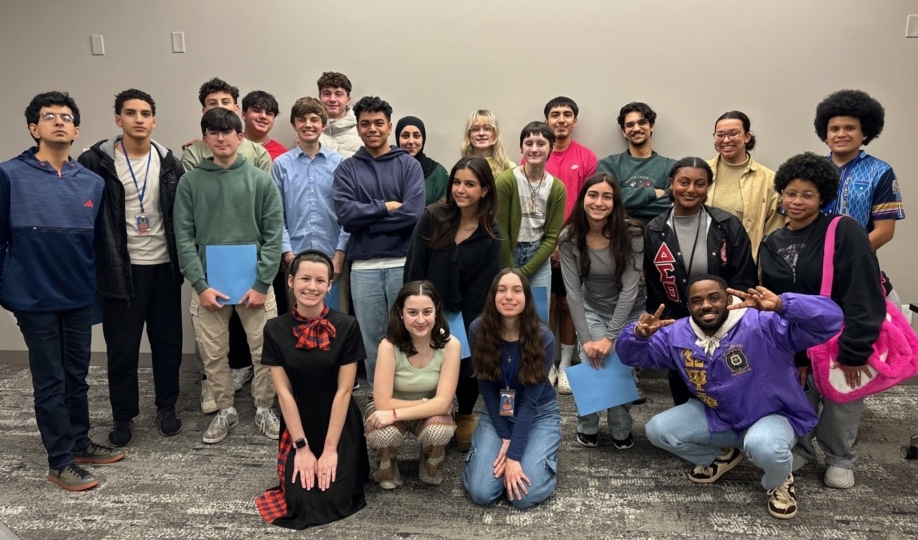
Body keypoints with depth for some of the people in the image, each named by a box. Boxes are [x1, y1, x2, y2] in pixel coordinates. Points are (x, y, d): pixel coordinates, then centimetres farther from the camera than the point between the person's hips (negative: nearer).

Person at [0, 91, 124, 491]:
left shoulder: (93, 182, 4)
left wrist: (100, 286, 10)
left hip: (80, 296, 4)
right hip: (34, 297, -3)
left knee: (77, 375, 15)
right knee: (50, 380, 5)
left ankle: (79, 443, 32)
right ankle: (60, 461, 16)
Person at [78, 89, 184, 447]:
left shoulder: (169, 162, 4)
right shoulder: (96, 162, -5)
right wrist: (98, 263, -6)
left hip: (163, 265, 3)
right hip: (121, 268, -2)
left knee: (168, 341, 11)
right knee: (122, 346, 7)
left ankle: (167, 407, 28)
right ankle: (123, 416, 24)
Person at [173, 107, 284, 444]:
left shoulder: (261, 180, 1)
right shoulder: (190, 182, 3)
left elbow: (274, 235, -2)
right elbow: (184, 237, 0)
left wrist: (262, 283, -9)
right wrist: (200, 285, -8)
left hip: (254, 281, -1)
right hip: (209, 283, 1)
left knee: (264, 352, 4)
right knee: (213, 354, 9)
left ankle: (264, 409, 25)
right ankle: (225, 411, 29)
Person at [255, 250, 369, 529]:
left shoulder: (346, 326, -14)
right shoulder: (275, 329, -9)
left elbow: (343, 390, -13)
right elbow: (284, 392, -8)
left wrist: (330, 449, -13)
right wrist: (302, 446, -10)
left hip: (339, 425, -1)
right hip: (297, 425, 2)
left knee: (333, 499, -12)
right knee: (301, 500, -10)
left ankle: (345, 463, 21)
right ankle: (301, 462, 23)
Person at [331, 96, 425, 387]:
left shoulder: (409, 165, 4)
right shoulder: (346, 169, 8)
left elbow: (413, 213, -11)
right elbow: (345, 213, -8)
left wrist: (367, 218, -8)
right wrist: (386, 207, -9)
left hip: (403, 263, -1)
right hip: (364, 267, 1)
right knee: (371, 337, 10)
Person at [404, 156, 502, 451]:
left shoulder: (491, 235, -8)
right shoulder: (432, 218, -9)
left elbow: (480, 288, -8)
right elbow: (414, 270, -9)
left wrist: (463, 328, -12)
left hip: (466, 318, 0)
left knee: (466, 366, 4)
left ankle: (465, 416, 35)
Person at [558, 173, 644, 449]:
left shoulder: (632, 234, -22)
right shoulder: (569, 237, -16)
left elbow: (630, 289, -22)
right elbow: (573, 292, -15)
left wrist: (610, 337, -24)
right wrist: (585, 339, -19)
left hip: (629, 313, -1)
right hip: (592, 311, 1)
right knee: (591, 365, -16)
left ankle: (621, 431, 16)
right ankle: (587, 427, 11)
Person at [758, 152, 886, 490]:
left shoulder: (845, 232, -16)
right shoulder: (771, 245, -1)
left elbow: (864, 296, -21)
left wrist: (854, 350, -23)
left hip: (844, 341, -3)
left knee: (842, 404, 9)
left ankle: (840, 459, 32)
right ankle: (800, 447, 33)